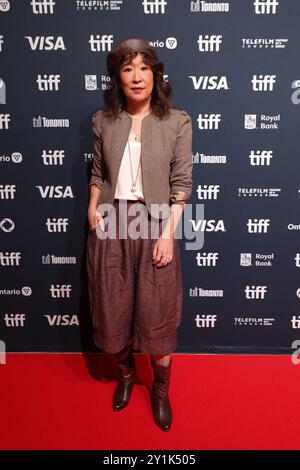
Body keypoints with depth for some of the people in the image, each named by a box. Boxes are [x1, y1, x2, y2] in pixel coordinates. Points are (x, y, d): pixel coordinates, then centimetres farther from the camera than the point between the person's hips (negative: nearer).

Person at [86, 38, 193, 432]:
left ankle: (161, 388, 30)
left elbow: (181, 183, -5)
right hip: (110, 222, 3)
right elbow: (98, 172, 13)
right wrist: (92, 207, -4)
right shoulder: (104, 120, 5)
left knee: (156, 313, 5)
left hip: (155, 223, -2)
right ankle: (125, 374, 39)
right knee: (112, 306, 12)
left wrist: (169, 233, -12)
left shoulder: (177, 121, -2)